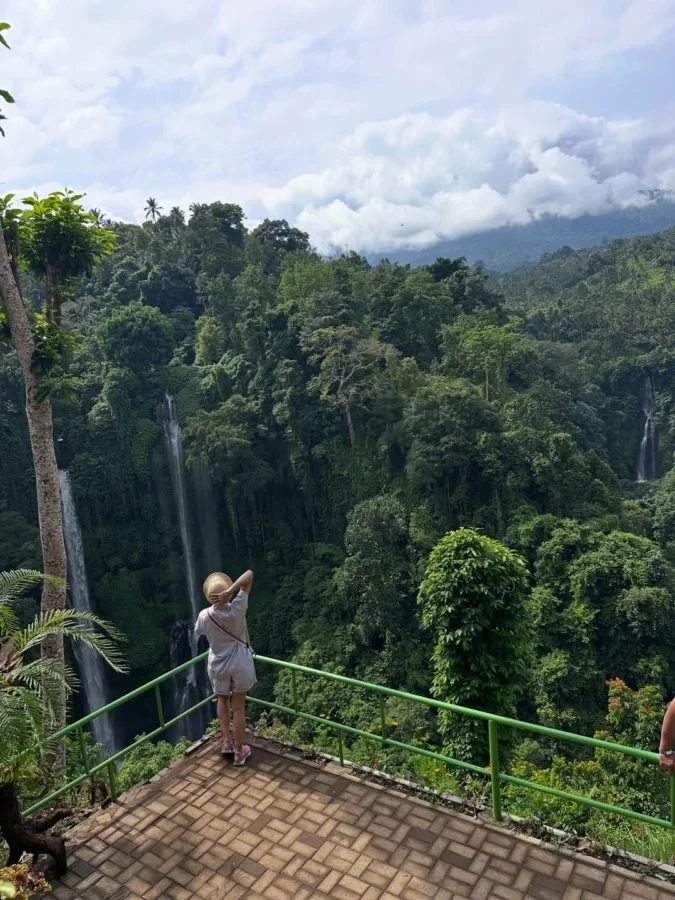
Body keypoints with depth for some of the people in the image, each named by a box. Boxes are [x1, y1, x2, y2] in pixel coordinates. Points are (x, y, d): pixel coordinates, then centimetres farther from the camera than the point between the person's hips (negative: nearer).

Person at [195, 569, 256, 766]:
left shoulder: (204, 616, -20)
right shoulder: (237, 609, -23)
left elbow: (199, 632, 5)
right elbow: (249, 575, -26)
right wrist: (229, 592, -35)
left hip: (219, 665, 1)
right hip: (240, 663, -1)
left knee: (222, 699, 29)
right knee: (239, 707, 13)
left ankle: (227, 741, 28)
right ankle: (239, 752, 26)